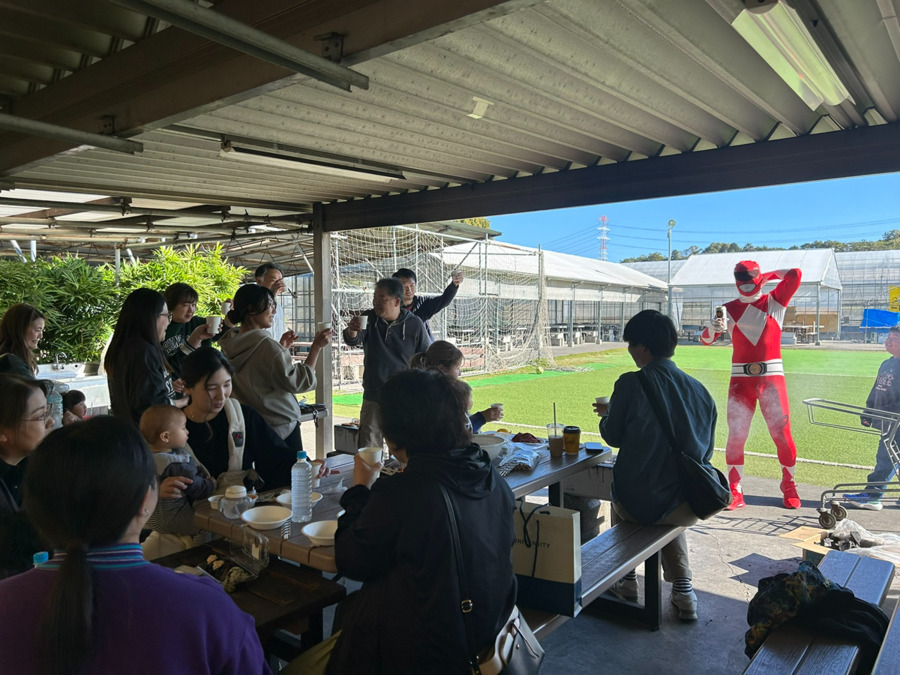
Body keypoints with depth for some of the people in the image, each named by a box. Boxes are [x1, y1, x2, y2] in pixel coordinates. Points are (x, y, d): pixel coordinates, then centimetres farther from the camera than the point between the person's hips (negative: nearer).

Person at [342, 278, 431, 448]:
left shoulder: (414, 324, -4)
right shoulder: (369, 318, 1)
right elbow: (353, 341, -15)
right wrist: (351, 331, -38)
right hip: (373, 397, 2)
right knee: (368, 449, 5)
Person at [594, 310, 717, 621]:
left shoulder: (631, 384, -14)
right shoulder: (700, 390, -1)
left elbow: (613, 436, 0)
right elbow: (707, 450, 9)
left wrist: (607, 413, 21)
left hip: (638, 502, -3)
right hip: (689, 507, 3)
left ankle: (627, 580, 38)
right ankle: (683, 588, 25)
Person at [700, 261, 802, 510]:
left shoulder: (775, 301, 7)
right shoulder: (730, 309, 8)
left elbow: (795, 275, -9)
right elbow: (706, 340, 0)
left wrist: (769, 275, 7)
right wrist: (713, 328, -21)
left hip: (772, 377, -1)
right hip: (741, 379, 1)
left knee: (782, 432, -2)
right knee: (736, 435, -2)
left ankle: (789, 486, 18)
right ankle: (735, 492, 6)